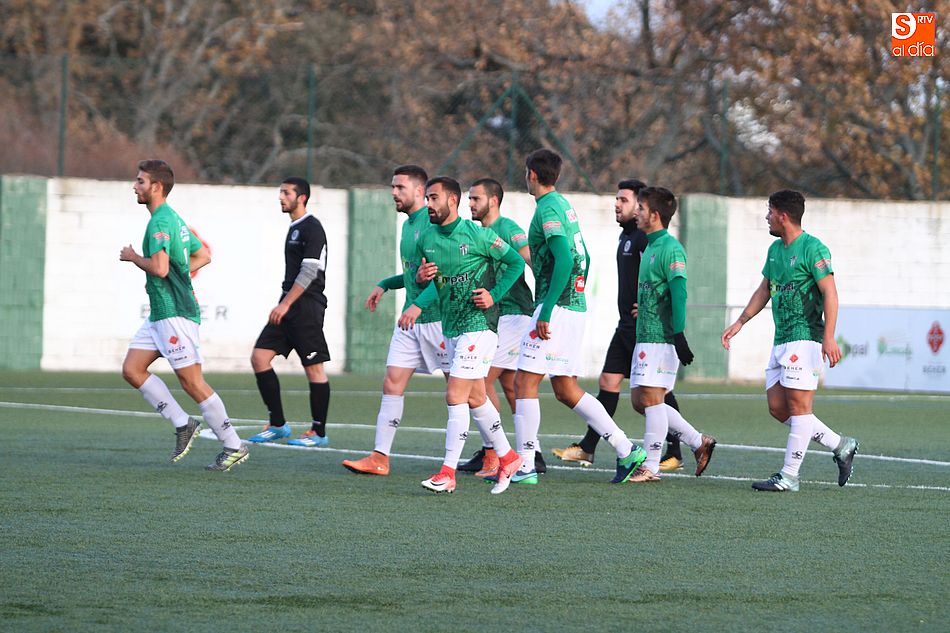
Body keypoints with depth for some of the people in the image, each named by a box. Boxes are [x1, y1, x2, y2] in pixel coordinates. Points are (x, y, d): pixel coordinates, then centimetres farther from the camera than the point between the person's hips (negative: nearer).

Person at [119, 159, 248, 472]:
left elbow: (160, 268, -27)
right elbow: (203, 255, 25)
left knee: (191, 381, -6)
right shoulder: (174, 218, 16)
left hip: (174, 313, -10)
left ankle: (234, 447, 0)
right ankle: (183, 425, 8)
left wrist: (133, 257, -10)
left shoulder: (159, 222, -15)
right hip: (160, 313, 10)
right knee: (131, 369, 5)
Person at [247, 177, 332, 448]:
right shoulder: (294, 228, 18)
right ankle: (277, 425, 6)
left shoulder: (311, 228, -10)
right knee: (259, 357, 2)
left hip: (306, 307, -10)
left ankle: (319, 432, 2)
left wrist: (285, 304, -20)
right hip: (288, 307, 10)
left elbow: (309, 272, -18)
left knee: (314, 367, -4)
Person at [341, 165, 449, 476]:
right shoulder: (408, 225, 16)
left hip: (438, 319, -8)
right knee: (392, 383, 0)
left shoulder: (435, 221, -12)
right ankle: (380, 457, 0)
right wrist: (384, 285, 21)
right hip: (411, 321, 9)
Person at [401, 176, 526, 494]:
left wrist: (494, 295, -11)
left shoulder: (477, 235, -10)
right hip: (450, 328, 7)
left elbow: (516, 263, -2)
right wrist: (417, 306, -3)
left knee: (455, 396, -13)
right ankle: (507, 457, 28)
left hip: (478, 325, -7)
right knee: (475, 398, 13)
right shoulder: (427, 240, 8)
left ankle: (448, 472, -11)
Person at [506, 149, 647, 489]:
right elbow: (582, 258, 22)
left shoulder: (548, 208, -12)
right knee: (565, 389, 12)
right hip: (574, 307, 9)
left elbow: (564, 260, -23)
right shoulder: (564, 204, 17)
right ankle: (627, 451, 10)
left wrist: (546, 311, -23)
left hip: (557, 307, -9)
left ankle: (524, 467, -4)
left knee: (524, 381, -5)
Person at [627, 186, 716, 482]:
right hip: (644, 336, 10)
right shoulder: (650, 247, 18)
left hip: (662, 338, -10)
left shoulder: (670, 248, -12)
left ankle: (650, 466, -4)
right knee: (639, 400, 8)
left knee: (651, 398, -8)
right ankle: (699, 442, 15)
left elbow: (678, 293, -19)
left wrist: (679, 335, -24)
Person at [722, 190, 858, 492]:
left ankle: (789, 476, -5)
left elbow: (830, 293, -16)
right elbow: (763, 291, 27)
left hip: (804, 339, -10)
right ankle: (840, 446, 16)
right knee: (778, 407, 6)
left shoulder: (813, 249, -11)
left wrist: (829, 338, -24)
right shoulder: (775, 249, 16)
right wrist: (738, 324, 26)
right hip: (781, 341, 10)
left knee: (798, 405, -7)